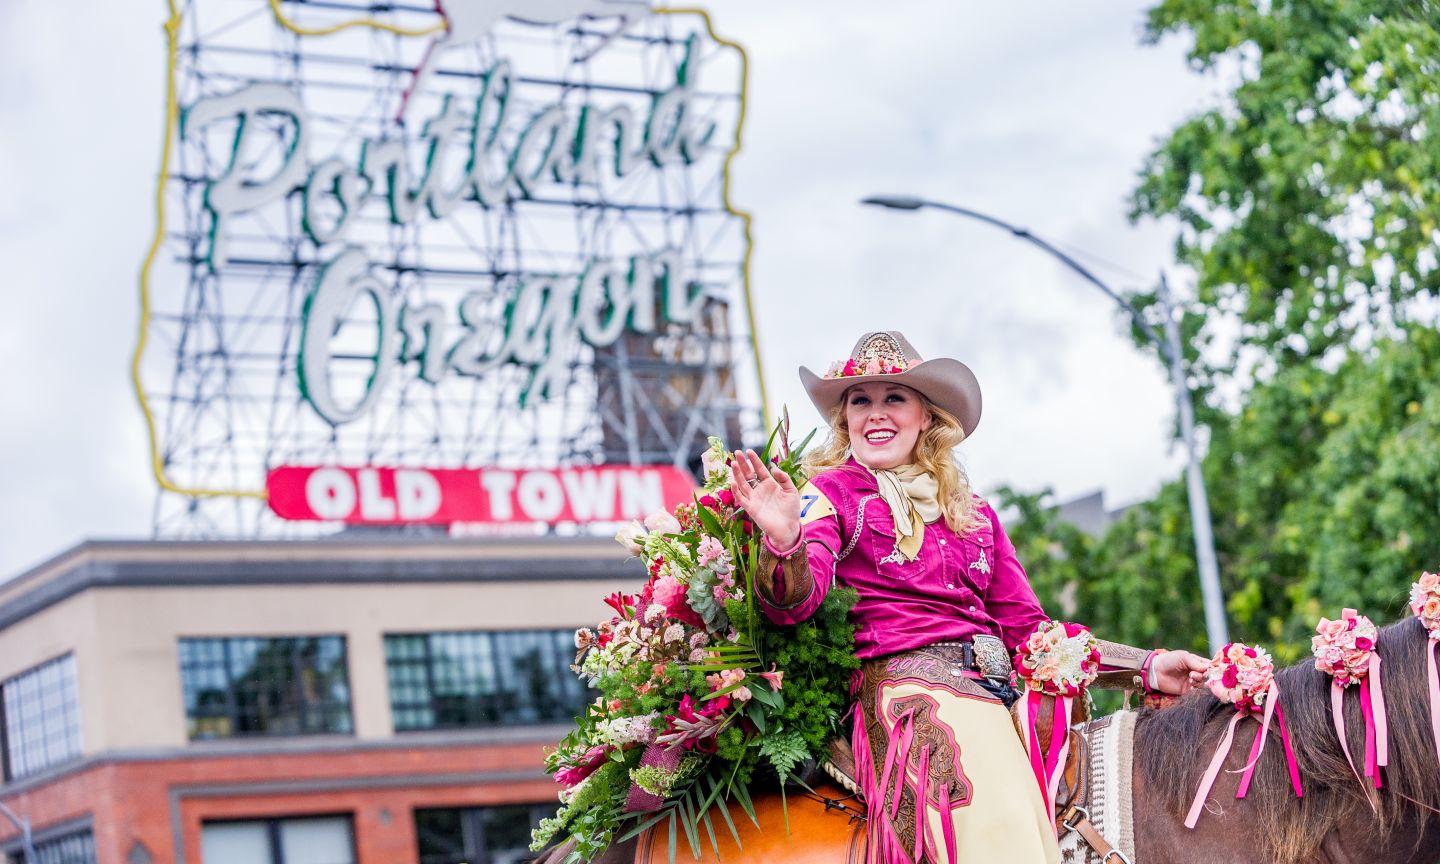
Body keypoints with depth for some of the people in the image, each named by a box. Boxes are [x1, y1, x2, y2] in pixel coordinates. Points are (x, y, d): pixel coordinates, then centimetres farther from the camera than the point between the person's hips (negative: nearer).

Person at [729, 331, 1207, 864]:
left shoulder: (972, 515, 25)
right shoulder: (830, 494, 10)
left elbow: (1026, 627, 22)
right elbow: (794, 602, -7)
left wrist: (1150, 667, 14)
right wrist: (782, 542, -30)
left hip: (995, 689, 6)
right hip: (905, 683, -6)